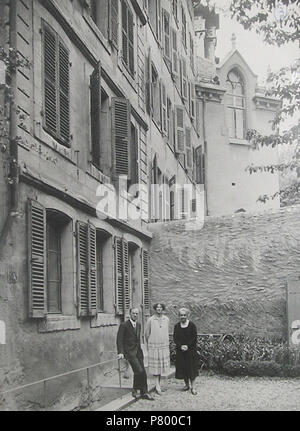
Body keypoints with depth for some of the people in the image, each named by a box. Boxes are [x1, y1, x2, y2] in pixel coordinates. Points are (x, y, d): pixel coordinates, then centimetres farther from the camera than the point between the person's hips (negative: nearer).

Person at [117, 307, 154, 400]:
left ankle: (144, 393, 14)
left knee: (143, 372, 4)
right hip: (129, 352, -7)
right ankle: (135, 390, 2)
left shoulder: (138, 324, 12)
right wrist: (121, 353, -18)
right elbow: (119, 340, -10)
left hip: (138, 351, 7)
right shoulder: (124, 325, -10)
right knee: (139, 371, -17)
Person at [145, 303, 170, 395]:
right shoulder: (150, 320, -6)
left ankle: (158, 383, 19)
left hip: (164, 346, 4)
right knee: (155, 366, -4)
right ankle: (157, 386, -3)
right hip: (153, 346, -3)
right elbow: (146, 334, 3)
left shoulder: (166, 319, 4)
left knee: (162, 365, 7)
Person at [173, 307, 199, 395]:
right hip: (180, 350, 3)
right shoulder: (177, 326, 5)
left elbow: (194, 338, -6)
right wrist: (181, 346, -13)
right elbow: (175, 338, 2)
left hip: (191, 350, -3)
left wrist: (187, 346, -16)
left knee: (191, 368, -3)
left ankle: (193, 387, 2)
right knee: (182, 367, 5)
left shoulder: (192, 325, -4)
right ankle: (187, 385, 19)